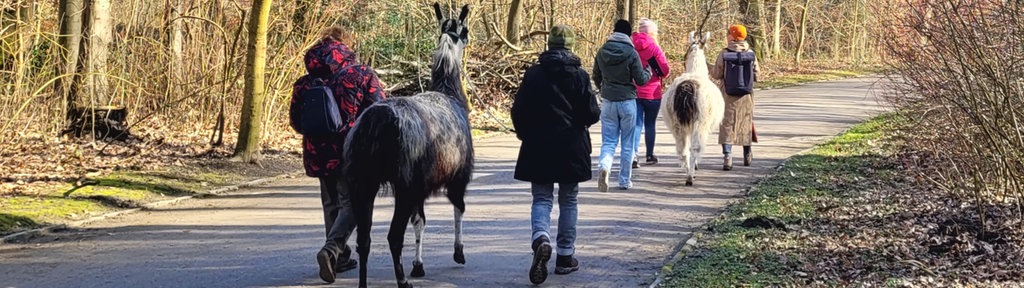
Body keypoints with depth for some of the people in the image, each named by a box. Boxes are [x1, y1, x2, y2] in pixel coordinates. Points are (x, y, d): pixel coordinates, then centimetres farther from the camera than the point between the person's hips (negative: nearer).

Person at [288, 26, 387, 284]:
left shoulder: (304, 83, 3)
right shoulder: (362, 75, -6)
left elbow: (296, 121, 7)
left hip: (319, 154, 4)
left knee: (331, 204, 19)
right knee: (351, 204, 3)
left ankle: (340, 257, 25)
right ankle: (331, 249, -19)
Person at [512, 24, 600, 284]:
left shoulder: (532, 75, -3)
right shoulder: (579, 76, -7)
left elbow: (518, 111, -1)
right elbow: (591, 114, -8)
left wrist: (526, 135, 16)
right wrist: (595, 112, 16)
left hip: (538, 149, 1)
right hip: (572, 149, -1)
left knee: (541, 199, 6)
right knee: (568, 201, 12)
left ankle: (541, 238, -23)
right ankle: (565, 257, 15)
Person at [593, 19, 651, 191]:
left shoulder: (602, 52, 1)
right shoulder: (631, 53, -11)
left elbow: (596, 78, 12)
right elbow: (641, 80, -8)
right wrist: (648, 73, 14)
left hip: (608, 101, 3)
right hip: (627, 101, -3)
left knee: (608, 141, 5)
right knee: (627, 143, 9)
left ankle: (604, 166, -25)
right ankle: (624, 180, 13)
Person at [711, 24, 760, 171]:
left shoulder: (724, 53, -10)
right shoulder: (751, 53, -3)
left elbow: (716, 74, -8)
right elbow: (756, 76, 0)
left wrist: (713, 69, 14)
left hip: (728, 94, -3)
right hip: (746, 95, 3)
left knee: (727, 124, -1)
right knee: (746, 122, 18)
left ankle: (728, 157, -16)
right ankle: (747, 156, 32)